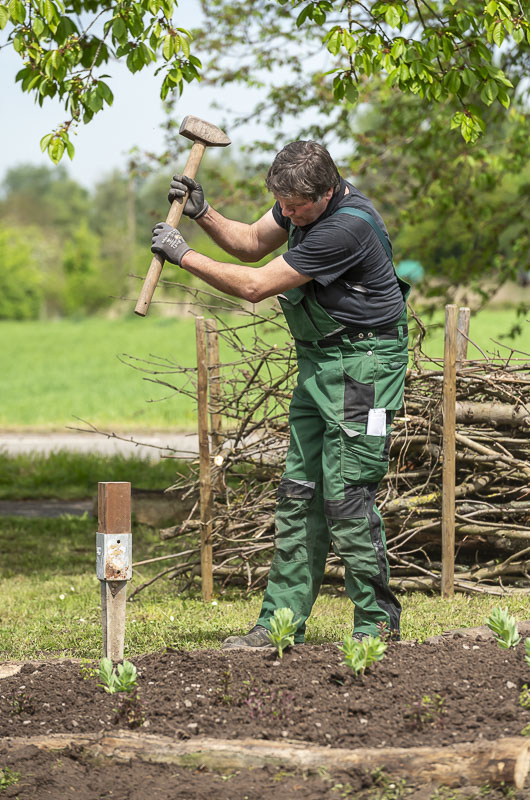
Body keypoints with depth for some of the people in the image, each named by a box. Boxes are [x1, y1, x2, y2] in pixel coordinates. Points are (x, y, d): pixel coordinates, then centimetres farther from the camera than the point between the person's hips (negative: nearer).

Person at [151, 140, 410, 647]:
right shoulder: (302, 201, 2)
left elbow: (255, 286, -22)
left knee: (346, 497, -9)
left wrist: (183, 254, -14)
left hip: (363, 364, -9)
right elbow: (252, 244, 17)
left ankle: (378, 625, 2)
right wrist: (202, 214, -1)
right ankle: (280, 624, 8)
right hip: (320, 362, 9)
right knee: (298, 494, 6)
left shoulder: (346, 227, -27)